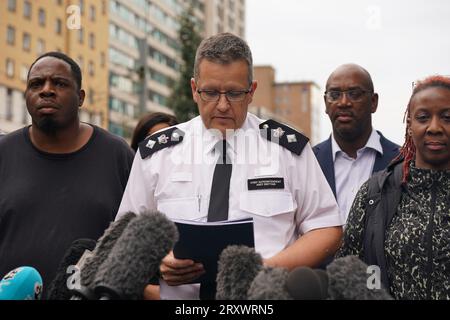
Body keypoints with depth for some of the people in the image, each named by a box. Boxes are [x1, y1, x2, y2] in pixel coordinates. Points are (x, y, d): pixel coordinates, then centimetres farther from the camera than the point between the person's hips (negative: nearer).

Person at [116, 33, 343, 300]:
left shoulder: (289, 147, 6)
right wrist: (159, 263, -8)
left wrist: (271, 269, -9)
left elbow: (327, 230, 6)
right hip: (179, 295, 3)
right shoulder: (156, 153, 9)